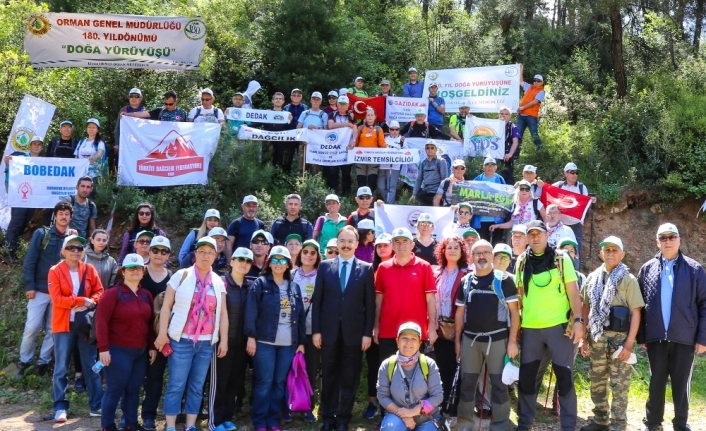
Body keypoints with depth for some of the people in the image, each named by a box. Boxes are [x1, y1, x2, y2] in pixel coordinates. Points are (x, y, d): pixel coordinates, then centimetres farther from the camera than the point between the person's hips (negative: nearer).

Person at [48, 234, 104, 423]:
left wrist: (90, 303, -14)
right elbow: (56, 299, -12)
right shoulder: (55, 271, -4)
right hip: (64, 325, -3)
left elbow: (99, 292, 6)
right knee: (61, 368, 2)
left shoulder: (90, 270, 5)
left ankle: (96, 405, 14)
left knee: (91, 366, 7)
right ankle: (60, 407, 9)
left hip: (86, 323, 3)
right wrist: (82, 300, -18)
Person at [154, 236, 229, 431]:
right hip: (181, 340, -3)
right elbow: (167, 305, -2)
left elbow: (223, 313, 10)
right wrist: (162, 333, -8)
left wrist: (224, 340, 6)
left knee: (197, 387, 9)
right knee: (176, 385, 0)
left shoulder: (218, 282, 9)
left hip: (207, 343, 3)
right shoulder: (181, 275, -1)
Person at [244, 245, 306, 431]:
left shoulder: (294, 287, 12)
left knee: (280, 382, 7)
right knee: (264, 382, -2)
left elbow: (300, 316, 12)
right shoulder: (260, 283, 0)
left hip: (288, 343, 4)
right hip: (265, 341, -4)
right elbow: (251, 312, -6)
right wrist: (251, 336, -14)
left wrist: (301, 342, 9)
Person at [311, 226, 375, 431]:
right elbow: (317, 300, 3)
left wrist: (368, 333, -5)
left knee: (349, 378, 6)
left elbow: (370, 304, 0)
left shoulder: (366, 269, 2)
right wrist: (316, 330, -2)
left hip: (354, 331, -1)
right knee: (329, 377, 9)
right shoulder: (325, 266, 5)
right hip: (329, 330, 1)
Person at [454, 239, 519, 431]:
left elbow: (514, 311, -4)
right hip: (470, 339, 3)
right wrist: (457, 339, 9)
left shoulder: (504, 280, -3)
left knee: (499, 383, 3)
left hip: (497, 339, -3)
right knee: (467, 382, 8)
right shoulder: (465, 281, 8)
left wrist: (512, 341, -10)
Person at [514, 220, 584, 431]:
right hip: (530, 328, 3)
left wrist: (578, 320, -11)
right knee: (526, 377, 9)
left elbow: (573, 291, -3)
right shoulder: (522, 262, 7)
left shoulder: (561, 259, -1)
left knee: (564, 376, 3)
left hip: (558, 326, -3)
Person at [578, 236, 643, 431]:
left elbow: (635, 313, -7)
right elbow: (586, 309, 12)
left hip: (620, 338, -4)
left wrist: (629, 343, -13)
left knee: (619, 385, 1)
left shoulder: (628, 279, -3)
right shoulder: (593, 278, 8)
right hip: (596, 338, 4)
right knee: (597, 382, 13)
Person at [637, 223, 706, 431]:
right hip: (656, 337, 1)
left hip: (684, 337, -1)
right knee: (656, 382, 11)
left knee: (681, 384, 9)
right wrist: (641, 335, 1)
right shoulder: (647, 269, 5)